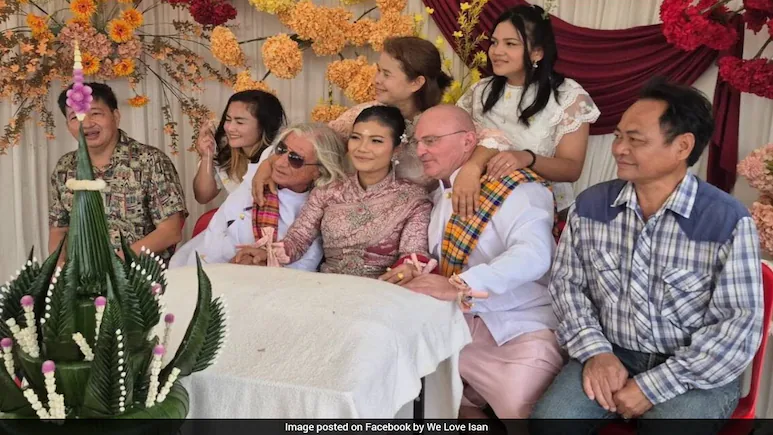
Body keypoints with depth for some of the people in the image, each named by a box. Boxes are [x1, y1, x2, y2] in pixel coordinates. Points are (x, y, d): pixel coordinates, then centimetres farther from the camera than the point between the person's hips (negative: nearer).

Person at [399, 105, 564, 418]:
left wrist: (459, 286, -35)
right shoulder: (440, 196, 17)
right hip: (454, 327, 7)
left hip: (519, 329, -7)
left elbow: (532, 255, -25)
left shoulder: (518, 188, -9)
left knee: (520, 409, -28)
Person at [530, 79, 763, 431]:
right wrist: (595, 351, -9)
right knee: (551, 419, -20)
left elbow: (740, 325, -13)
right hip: (609, 355, 3)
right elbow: (566, 283, 8)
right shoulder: (590, 205, 0)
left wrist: (652, 386, -18)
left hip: (696, 372, -2)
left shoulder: (728, 221, -12)